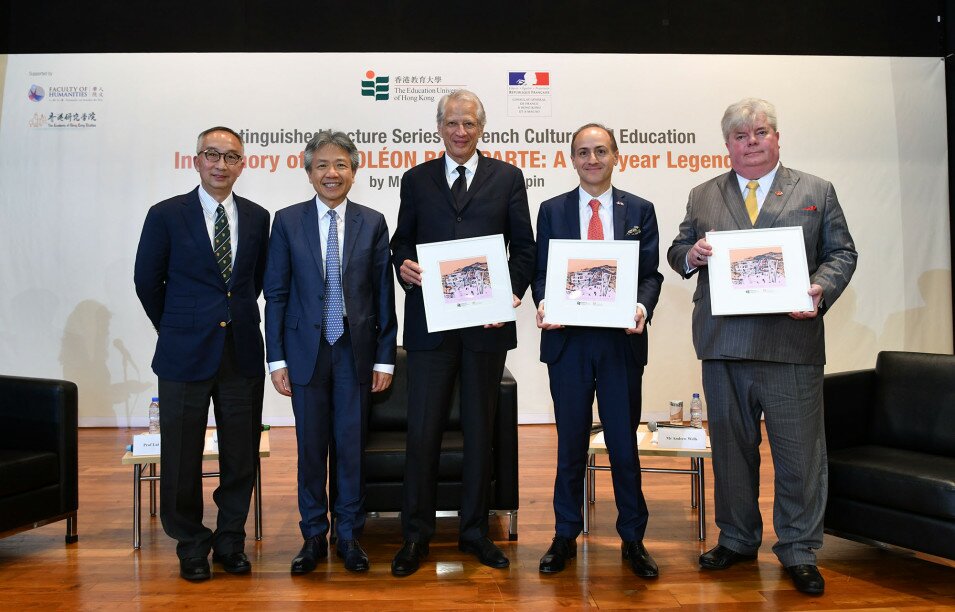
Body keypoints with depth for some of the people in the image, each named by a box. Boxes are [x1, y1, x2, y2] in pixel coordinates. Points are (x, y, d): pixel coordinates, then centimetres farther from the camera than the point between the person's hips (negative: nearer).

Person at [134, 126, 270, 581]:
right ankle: (192, 545, 26)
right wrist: (175, 329, 11)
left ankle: (231, 541, 27)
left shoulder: (257, 218, 5)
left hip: (242, 352, 2)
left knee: (241, 456, 8)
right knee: (182, 457, 7)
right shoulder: (166, 215, -2)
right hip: (186, 355, -2)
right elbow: (147, 282, 6)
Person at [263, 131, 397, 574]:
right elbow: (275, 294, 2)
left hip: (356, 351, 0)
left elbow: (384, 295, 3)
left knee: (352, 445, 7)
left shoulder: (372, 223, 3)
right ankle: (313, 536, 23)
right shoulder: (287, 221, 2)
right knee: (311, 447, 8)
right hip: (307, 350, 0)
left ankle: (349, 535, 23)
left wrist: (385, 357, 0)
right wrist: (277, 358, -3)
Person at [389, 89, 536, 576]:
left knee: (480, 429, 10)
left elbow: (524, 246, 5)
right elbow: (401, 242, 11)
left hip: (487, 321, 0)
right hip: (429, 321, 0)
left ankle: (475, 531, 25)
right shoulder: (416, 180, 10)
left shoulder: (507, 178, 8)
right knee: (422, 431, 1)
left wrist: (514, 293, -10)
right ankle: (416, 535, 17)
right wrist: (404, 266, -11)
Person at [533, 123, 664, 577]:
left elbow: (650, 273, 3)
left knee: (624, 443, 7)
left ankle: (633, 538, 23)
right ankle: (565, 535, 25)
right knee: (570, 443, 11)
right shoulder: (552, 210, 8)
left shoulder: (640, 210, 7)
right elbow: (541, 273, 6)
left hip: (621, 340, 0)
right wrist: (543, 305, -14)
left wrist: (643, 307, -17)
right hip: (567, 338, 1)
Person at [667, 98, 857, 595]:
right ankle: (737, 539, 29)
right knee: (731, 448, 12)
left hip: (792, 343, -1)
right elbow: (676, 251, 13)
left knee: (799, 452, 4)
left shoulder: (816, 192, 9)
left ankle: (799, 551, 21)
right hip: (724, 346, 2)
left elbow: (841, 254, 6)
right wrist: (690, 255, -11)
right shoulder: (703, 197, 13)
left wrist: (820, 289, -13)